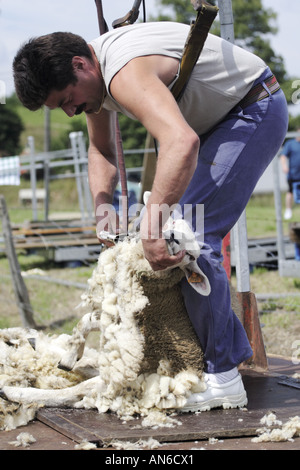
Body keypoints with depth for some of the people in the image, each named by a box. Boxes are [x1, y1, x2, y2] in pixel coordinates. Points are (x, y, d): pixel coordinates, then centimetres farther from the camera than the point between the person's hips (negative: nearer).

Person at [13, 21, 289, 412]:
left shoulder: (126, 75, -33)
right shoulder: (91, 73, 1)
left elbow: (182, 142, -51)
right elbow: (102, 149, 16)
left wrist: (152, 228, -50)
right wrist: (102, 205, -1)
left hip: (256, 111, -10)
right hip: (218, 119, 10)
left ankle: (221, 377, -12)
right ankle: (233, 347, 21)